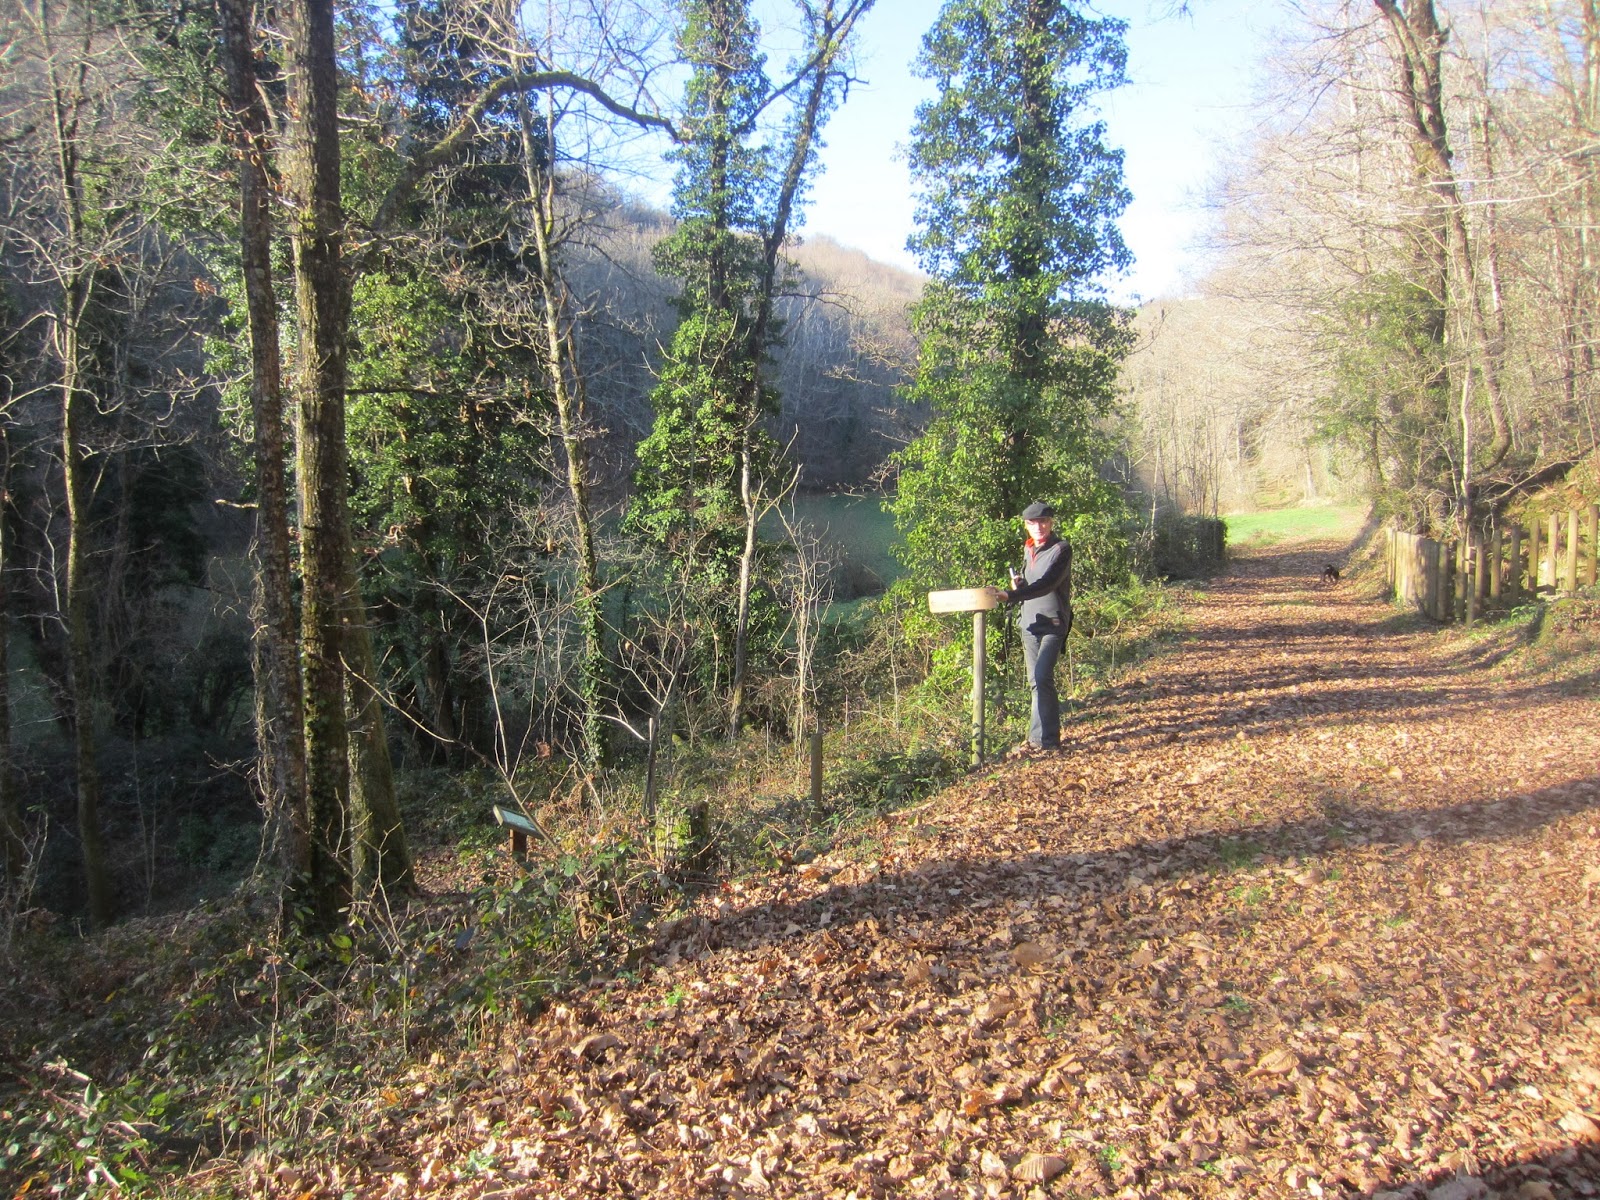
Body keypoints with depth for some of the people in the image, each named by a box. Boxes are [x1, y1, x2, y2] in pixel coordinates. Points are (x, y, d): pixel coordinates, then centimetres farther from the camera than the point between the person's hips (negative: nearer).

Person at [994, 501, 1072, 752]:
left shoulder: (1061, 549, -10)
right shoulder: (1028, 550, 13)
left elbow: (1046, 584, -23)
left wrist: (1011, 596, -34)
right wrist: (1018, 585, 2)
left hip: (1053, 623, -7)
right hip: (1030, 621, 7)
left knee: (1042, 677, -17)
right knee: (1035, 680, 8)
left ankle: (1043, 737, -13)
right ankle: (1050, 728, 19)